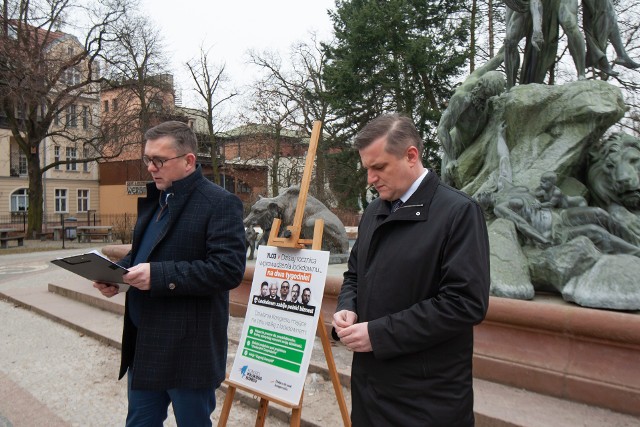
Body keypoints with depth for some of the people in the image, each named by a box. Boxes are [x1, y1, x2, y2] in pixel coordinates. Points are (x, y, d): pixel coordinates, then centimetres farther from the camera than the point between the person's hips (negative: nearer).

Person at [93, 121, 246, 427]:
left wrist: (159, 275, -27)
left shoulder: (220, 203, -15)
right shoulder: (153, 199, 12)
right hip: (143, 343, 8)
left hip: (189, 349, -8)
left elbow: (229, 269, -24)